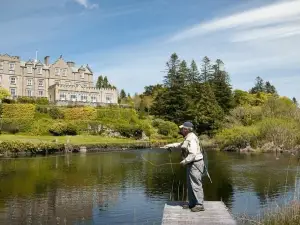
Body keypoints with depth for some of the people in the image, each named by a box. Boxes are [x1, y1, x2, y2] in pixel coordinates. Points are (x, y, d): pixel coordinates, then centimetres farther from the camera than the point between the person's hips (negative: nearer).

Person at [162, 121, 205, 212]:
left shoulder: (191, 139, -19)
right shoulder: (188, 138, 15)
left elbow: (193, 154, -26)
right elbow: (180, 145, 34)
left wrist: (184, 162, -17)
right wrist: (169, 145, 29)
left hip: (195, 164, -11)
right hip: (192, 164, 11)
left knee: (196, 184, -6)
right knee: (190, 184, 15)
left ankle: (200, 205, 0)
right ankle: (192, 203, 24)